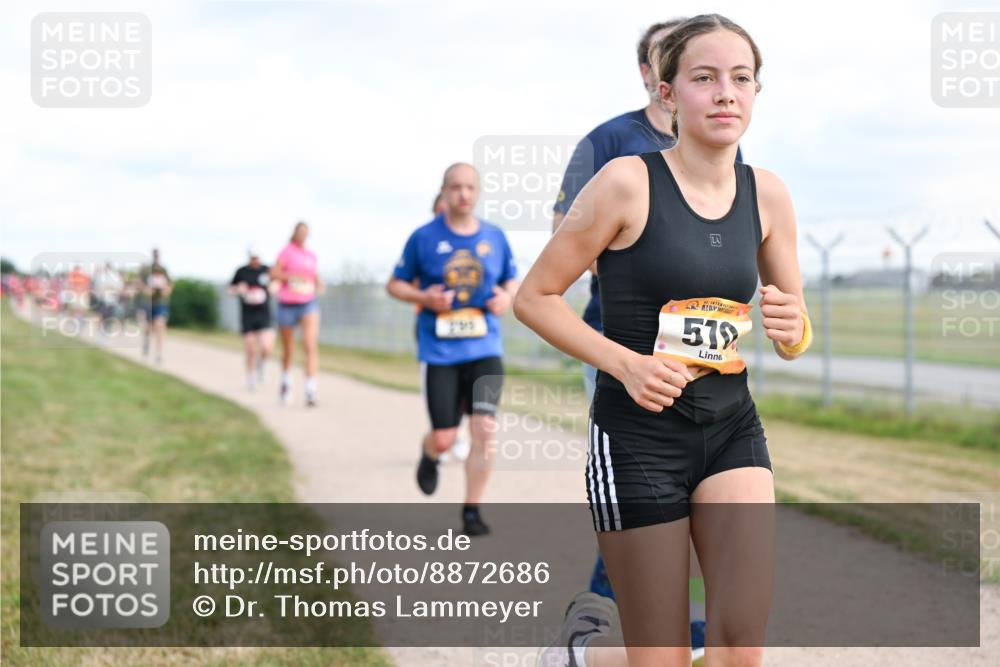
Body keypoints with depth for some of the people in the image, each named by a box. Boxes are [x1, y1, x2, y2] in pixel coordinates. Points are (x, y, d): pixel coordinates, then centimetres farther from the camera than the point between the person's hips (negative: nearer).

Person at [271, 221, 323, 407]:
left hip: (308, 304, 2)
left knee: (311, 345, -18)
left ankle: (310, 391, -22)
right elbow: (273, 274, -13)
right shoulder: (287, 251, -3)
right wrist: (295, 276, -24)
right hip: (287, 304, -2)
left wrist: (319, 286, 0)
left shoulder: (312, 255, 11)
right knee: (288, 349, 12)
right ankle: (286, 382, 39)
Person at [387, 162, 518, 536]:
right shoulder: (424, 237, -1)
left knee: (484, 431, -11)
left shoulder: (495, 237, 6)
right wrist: (425, 297, -14)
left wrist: (506, 297, -4)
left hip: (484, 350, 2)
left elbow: (513, 280, 19)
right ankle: (429, 455, 37)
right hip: (438, 351, -2)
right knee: (444, 439, -1)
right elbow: (395, 284, 5)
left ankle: (472, 512, 3)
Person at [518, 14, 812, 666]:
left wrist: (794, 330, -11)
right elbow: (535, 296, -6)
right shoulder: (629, 181, -11)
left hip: (733, 426, 4)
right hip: (638, 434, -4)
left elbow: (796, 341, 13)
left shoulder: (767, 194, 3)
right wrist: (624, 363, -19)